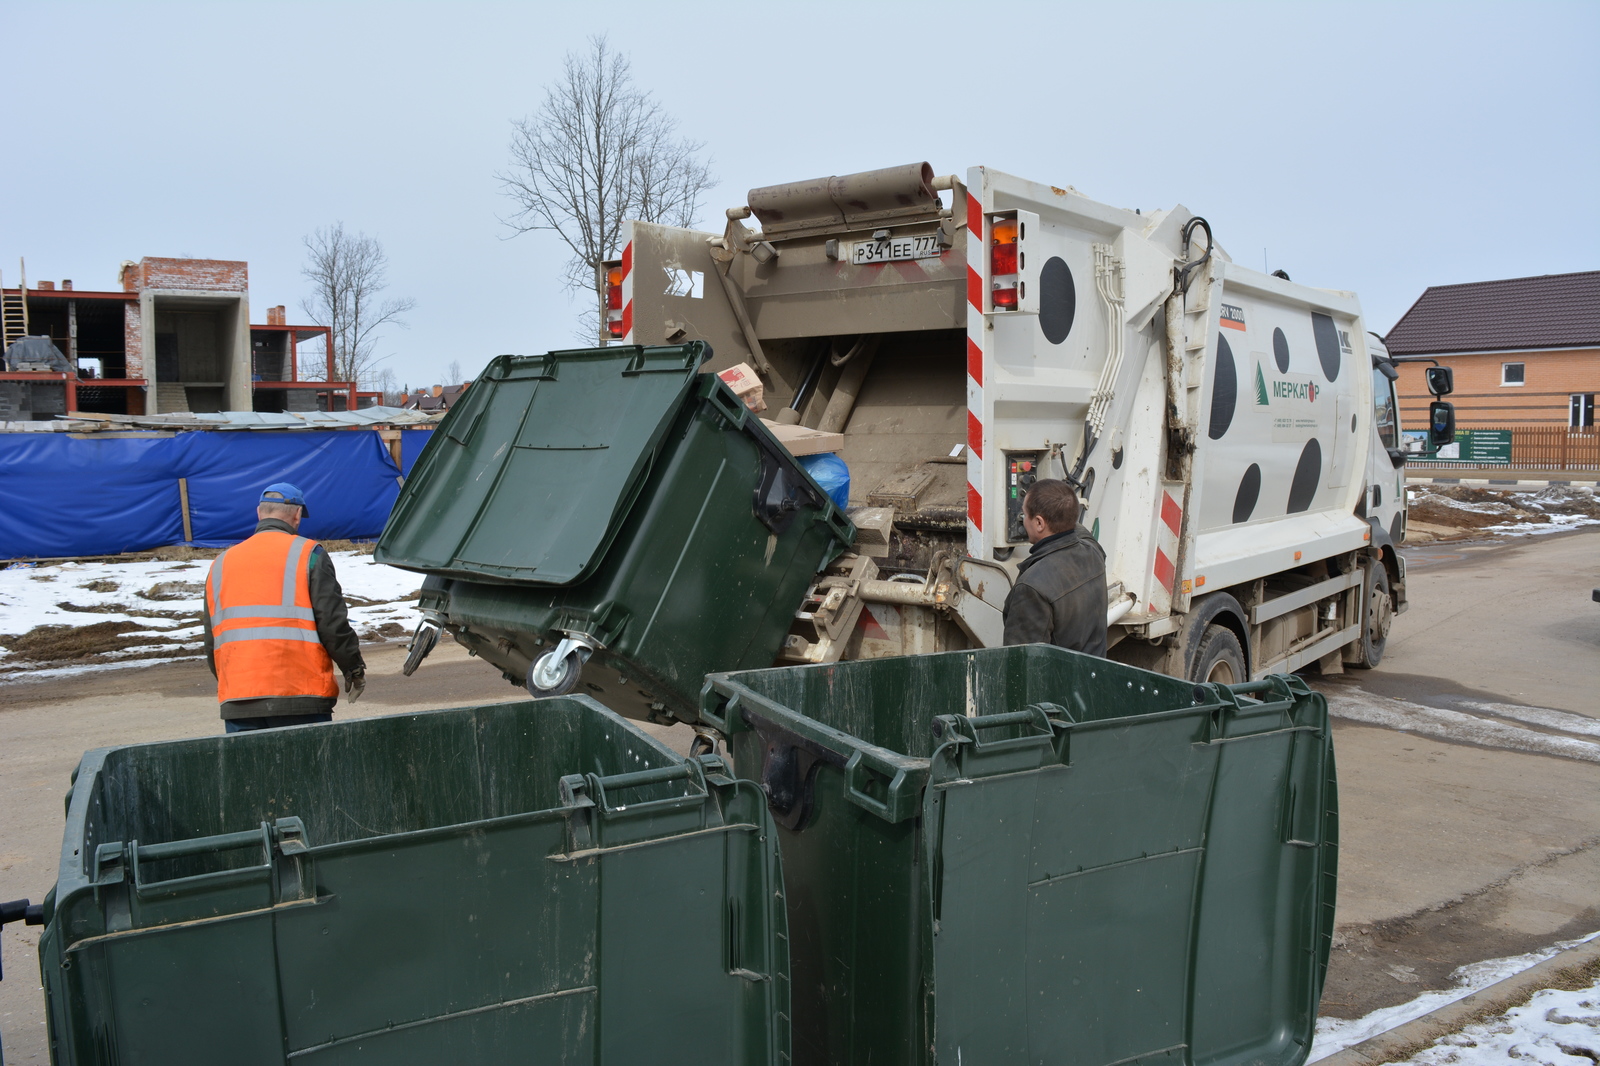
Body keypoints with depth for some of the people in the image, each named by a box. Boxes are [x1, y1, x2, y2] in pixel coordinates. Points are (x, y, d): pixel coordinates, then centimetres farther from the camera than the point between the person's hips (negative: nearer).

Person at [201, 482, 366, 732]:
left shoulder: (220, 564, 14)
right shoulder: (307, 554, -2)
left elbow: (211, 642, 17)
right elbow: (332, 623, -7)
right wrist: (354, 669, 6)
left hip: (237, 702, 4)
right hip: (301, 697, -4)